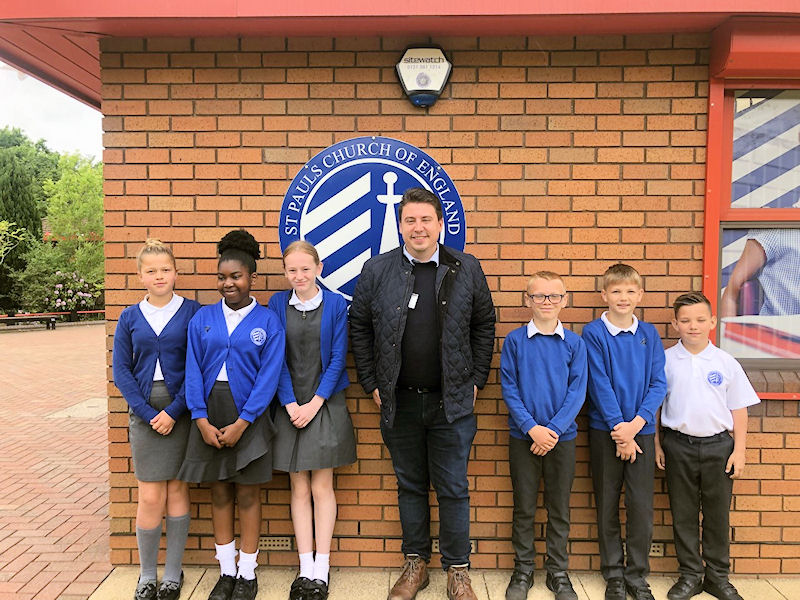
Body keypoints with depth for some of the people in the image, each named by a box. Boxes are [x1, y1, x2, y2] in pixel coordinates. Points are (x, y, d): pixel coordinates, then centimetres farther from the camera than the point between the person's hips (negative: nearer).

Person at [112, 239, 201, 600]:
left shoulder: (192, 312, -2)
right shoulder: (130, 317, 5)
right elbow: (121, 369, 3)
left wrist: (173, 411, -12)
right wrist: (148, 413, -7)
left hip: (181, 410, -1)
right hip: (144, 411, 1)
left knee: (177, 489, 6)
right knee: (150, 497, 2)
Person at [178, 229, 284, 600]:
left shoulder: (267, 322, -3)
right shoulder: (203, 318, 5)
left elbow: (268, 377, -8)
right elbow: (193, 371, 2)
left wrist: (240, 424, -14)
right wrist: (201, 420, -8)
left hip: (248, 416, -3)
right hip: (209, 416, 3)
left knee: (247, 493, 7)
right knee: (219, 491, 12)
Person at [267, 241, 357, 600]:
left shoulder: (335, 304, -2)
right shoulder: (277, 304, 3)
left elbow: (338, 358, -4)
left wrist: (315, 403, -10)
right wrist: (290, 404, -7)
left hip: (325, 405, -2)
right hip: (290, 406, 2)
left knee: (321, 486, 3)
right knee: (299, 489, 8)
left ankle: (321, 570, 15)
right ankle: (305, 568, 19)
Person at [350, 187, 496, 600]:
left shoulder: (466, 269, 0)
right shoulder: (376, 270, 0)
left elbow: (484, 327, 6)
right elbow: (359, 328, 5)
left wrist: (475, 381, 2)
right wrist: (371, 382, 2)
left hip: (452, 400, -1)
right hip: (399, 400, 1)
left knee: (453, 488, 8)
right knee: (410, 486, 14)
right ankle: (416, 563, 32)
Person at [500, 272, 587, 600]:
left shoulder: (575, 343, -1)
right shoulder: (514, 340, -4)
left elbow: (577, 391, -4)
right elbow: (509, 389, -5)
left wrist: (554, 429, -13)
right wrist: (531, 427, -14)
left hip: (562, 437, 1)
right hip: (523, 437, -1)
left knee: (559, 509, 12)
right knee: (523, 508, 11)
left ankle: (558, 572, 29)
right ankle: (522, 570, 27)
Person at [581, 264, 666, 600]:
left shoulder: (649, 335, 5)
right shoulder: (593, 333, -5)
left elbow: (658, 384, 0)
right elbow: (600, 385, -9)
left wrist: (636, 423, -12)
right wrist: (619, 430, -12)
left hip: (641, 430, 2)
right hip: (604, 430, -2)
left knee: (641, 506, 4)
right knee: (607, 505, 8)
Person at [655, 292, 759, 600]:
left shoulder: (726, 363, 0)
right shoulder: (664, 361, -2)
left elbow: (738, 410, 5)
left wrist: (739, 450, 1)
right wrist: (656, 444, 1)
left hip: (718, 446, 1)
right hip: (678, 445, 0)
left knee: (718, 514, 11)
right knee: (683, 515, 9)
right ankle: (690, 575, 25)